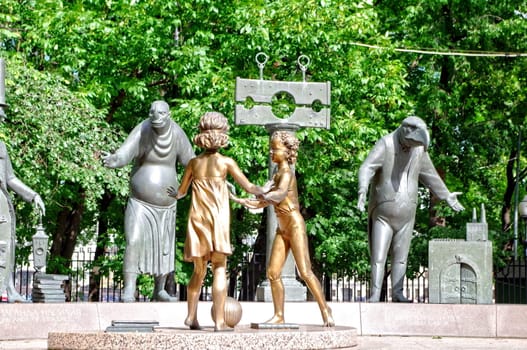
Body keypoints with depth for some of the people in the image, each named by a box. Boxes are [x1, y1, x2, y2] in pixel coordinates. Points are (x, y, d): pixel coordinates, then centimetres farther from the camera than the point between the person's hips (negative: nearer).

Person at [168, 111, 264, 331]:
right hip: (218, 219, -3)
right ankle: (219, 321, -9)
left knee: (199, 270, 15)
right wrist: (266, 192, 20)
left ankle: (191, 317, 16)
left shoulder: (194, 163, 7)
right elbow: (249, 187, 1)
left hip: (197, 219, 4)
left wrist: (174, 194, 41)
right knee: (219, 269, -3)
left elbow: (181, 192, 18)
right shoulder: (226, 162, -2)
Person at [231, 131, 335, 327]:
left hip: (295, 225, -8)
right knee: (273, 272, 2)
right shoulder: (278, 174, 15)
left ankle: (325, 310, -4)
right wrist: (239, 200, 15)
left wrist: (266, 196, -50)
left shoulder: (286, 172, -11)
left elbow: (280, 193, -33)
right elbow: (264, 201, 21)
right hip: (282, 229, 8)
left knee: (305, 272, -11)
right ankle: (279, 315, 8)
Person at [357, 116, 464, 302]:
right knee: (378, 257, -8)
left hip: (405, 214, 5)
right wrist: (362, 192, -47)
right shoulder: (385, 145, -15)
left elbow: (429, 174, 19)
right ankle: (374, 296, -6)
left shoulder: (419, 149, 3)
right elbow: (366, 169, -29)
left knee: (400, 256, 10)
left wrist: (446, 196, 29)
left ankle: (397, 293, 18)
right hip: (383, 213, -5)